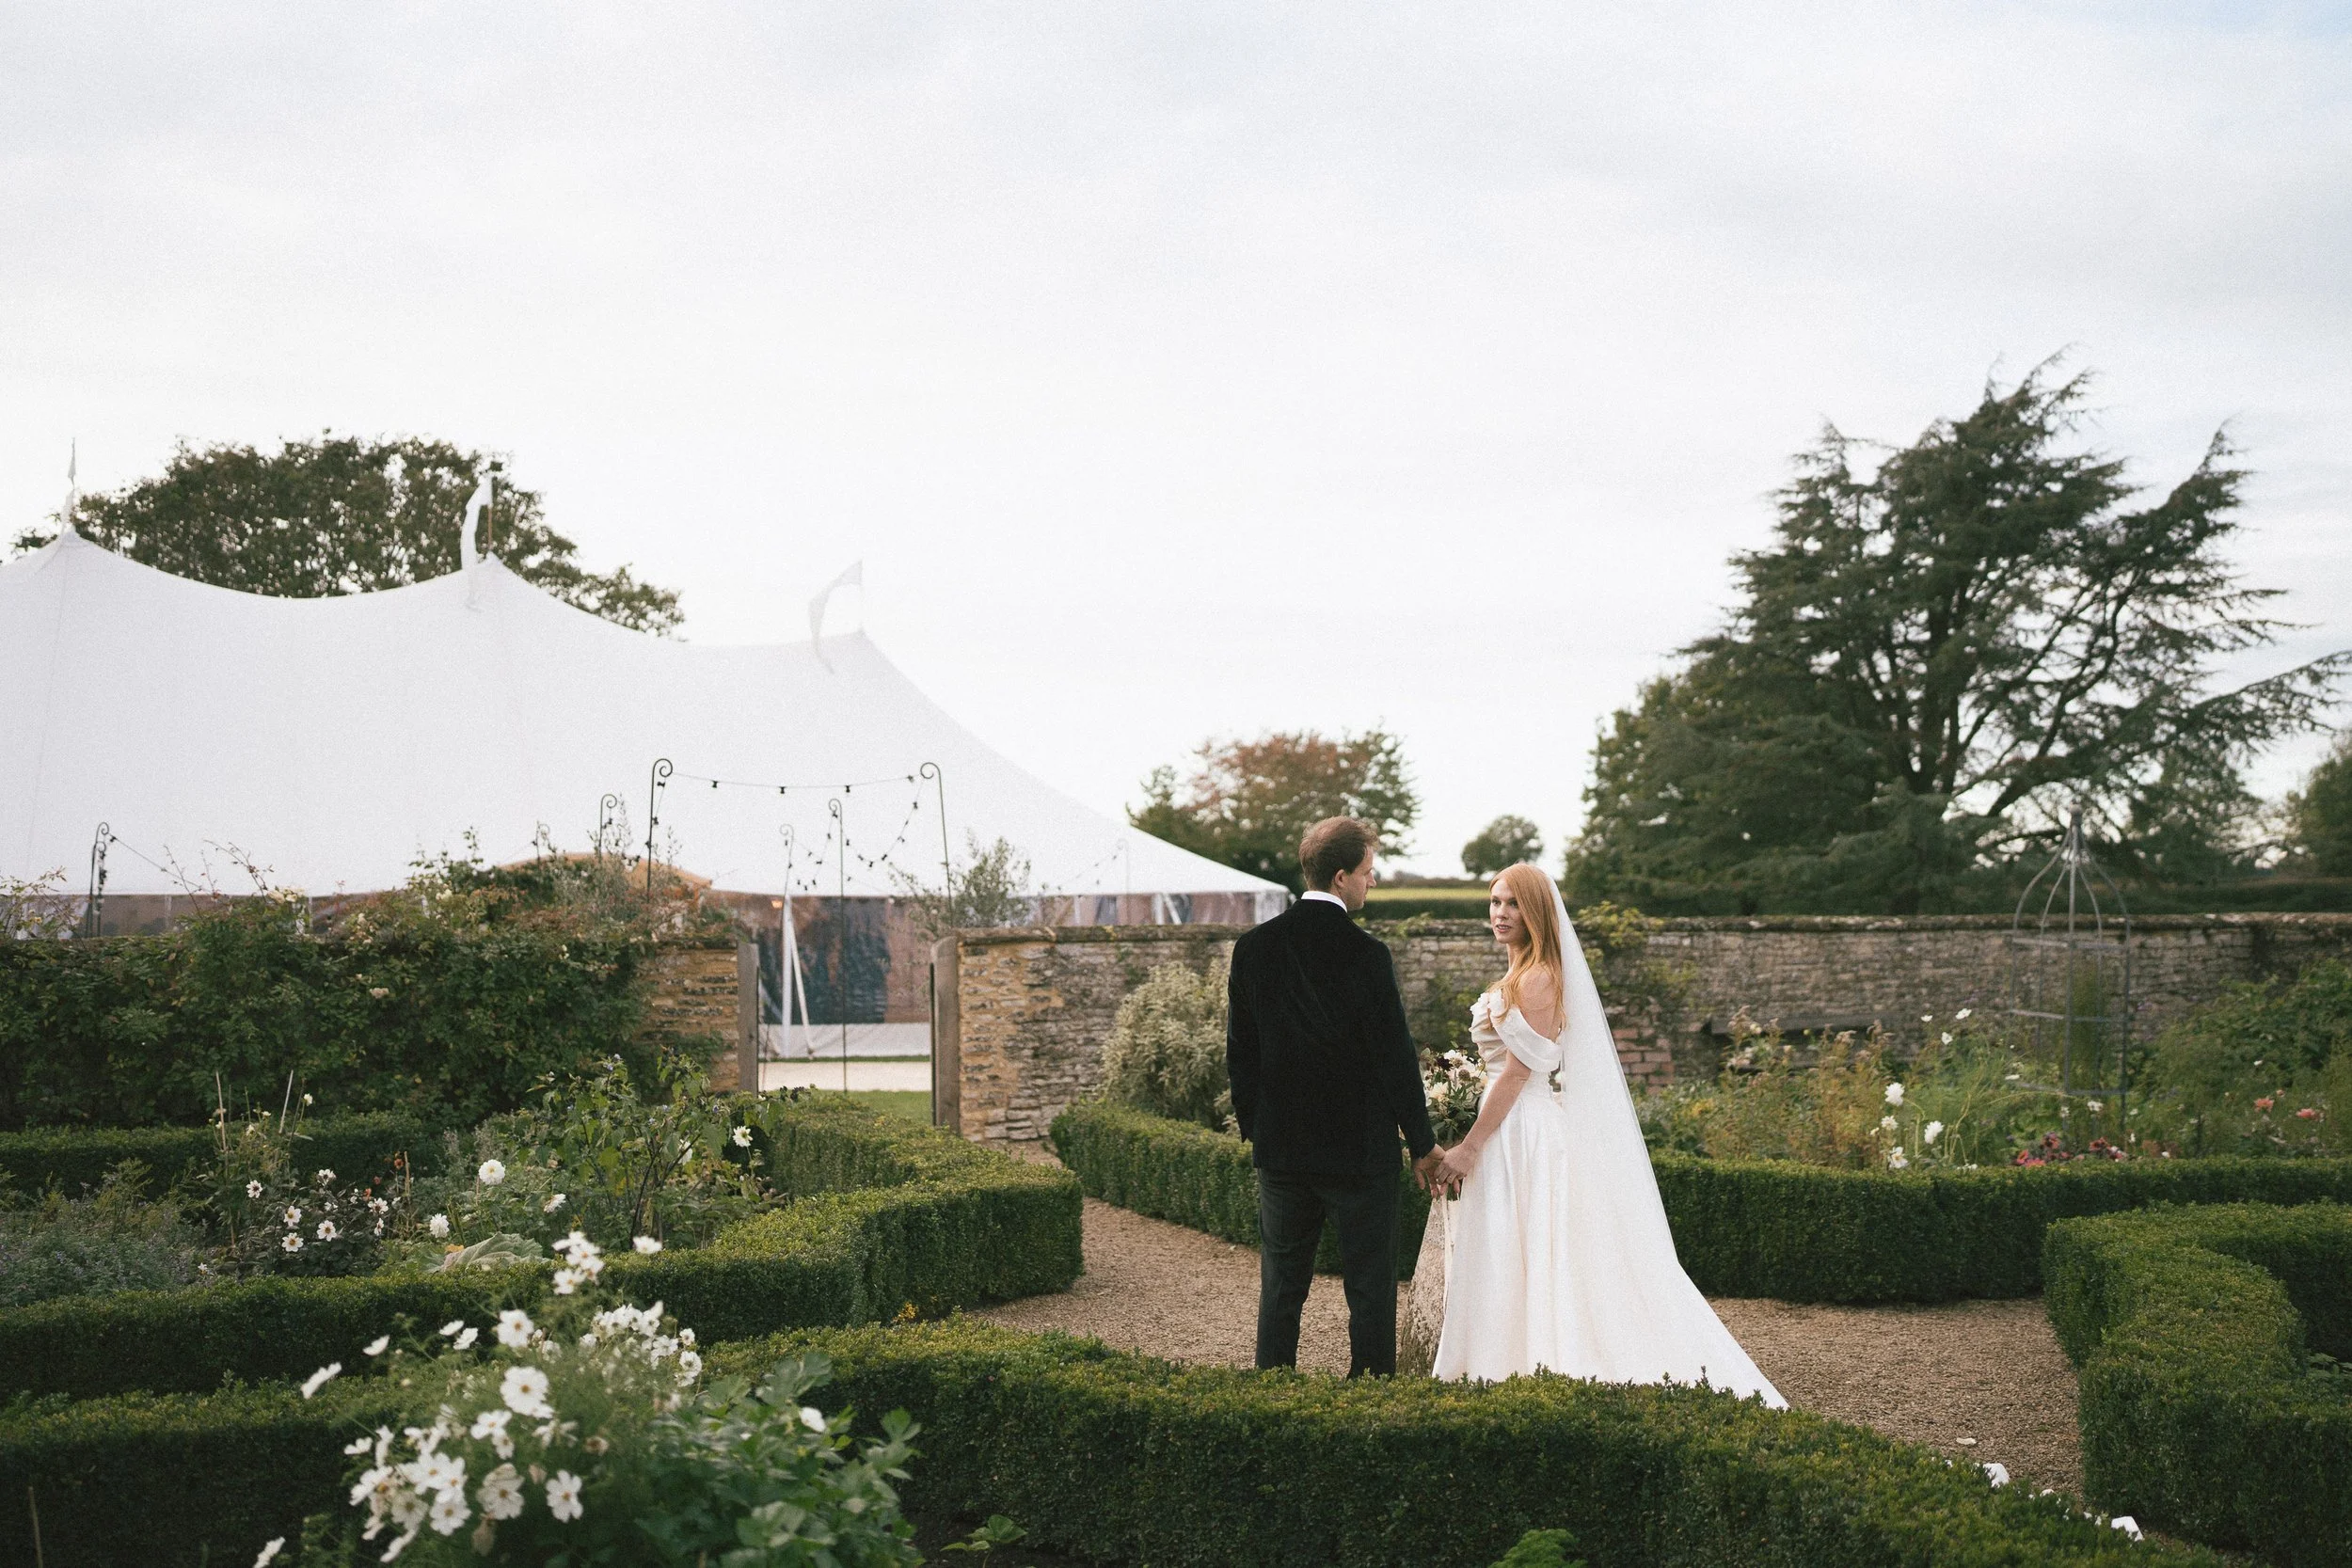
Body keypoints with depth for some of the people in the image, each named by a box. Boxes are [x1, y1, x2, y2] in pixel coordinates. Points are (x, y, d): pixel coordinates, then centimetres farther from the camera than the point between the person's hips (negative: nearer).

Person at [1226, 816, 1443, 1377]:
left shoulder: (1253, 947, 0)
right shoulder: (1365, 952, -14)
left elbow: (1239, 1051, 5)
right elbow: (1395, 1054, -11)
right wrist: (1422, 1143, -1)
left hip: (1281, 1147, 4)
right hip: (1361, 1149, -4)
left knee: (1281, 1288, 13)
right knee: (1370, 1289, 5)